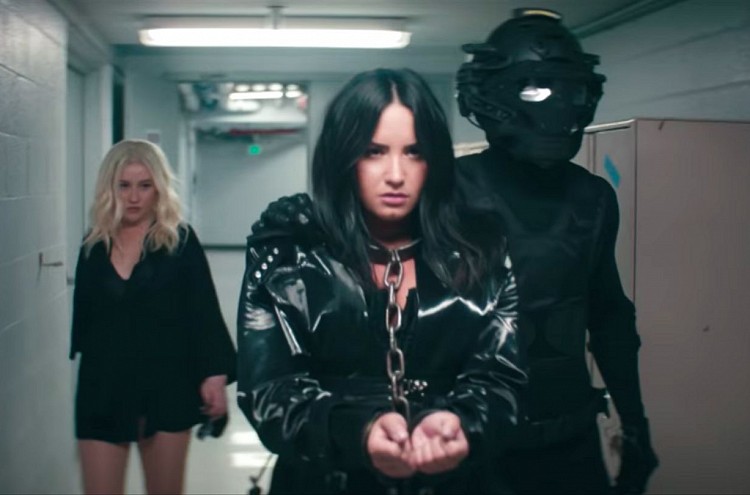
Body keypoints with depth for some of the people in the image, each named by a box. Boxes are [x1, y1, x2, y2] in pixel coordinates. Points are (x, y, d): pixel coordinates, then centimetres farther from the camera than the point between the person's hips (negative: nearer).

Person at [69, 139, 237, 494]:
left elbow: (205, 312, -6)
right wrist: (85, 364, 12)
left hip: (166, 387, -2)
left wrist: (214, 373, -12)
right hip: (104, 389, 2)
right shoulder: (94, 245, 6)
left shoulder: (180, 241, -4)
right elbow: (84, 315, 11)